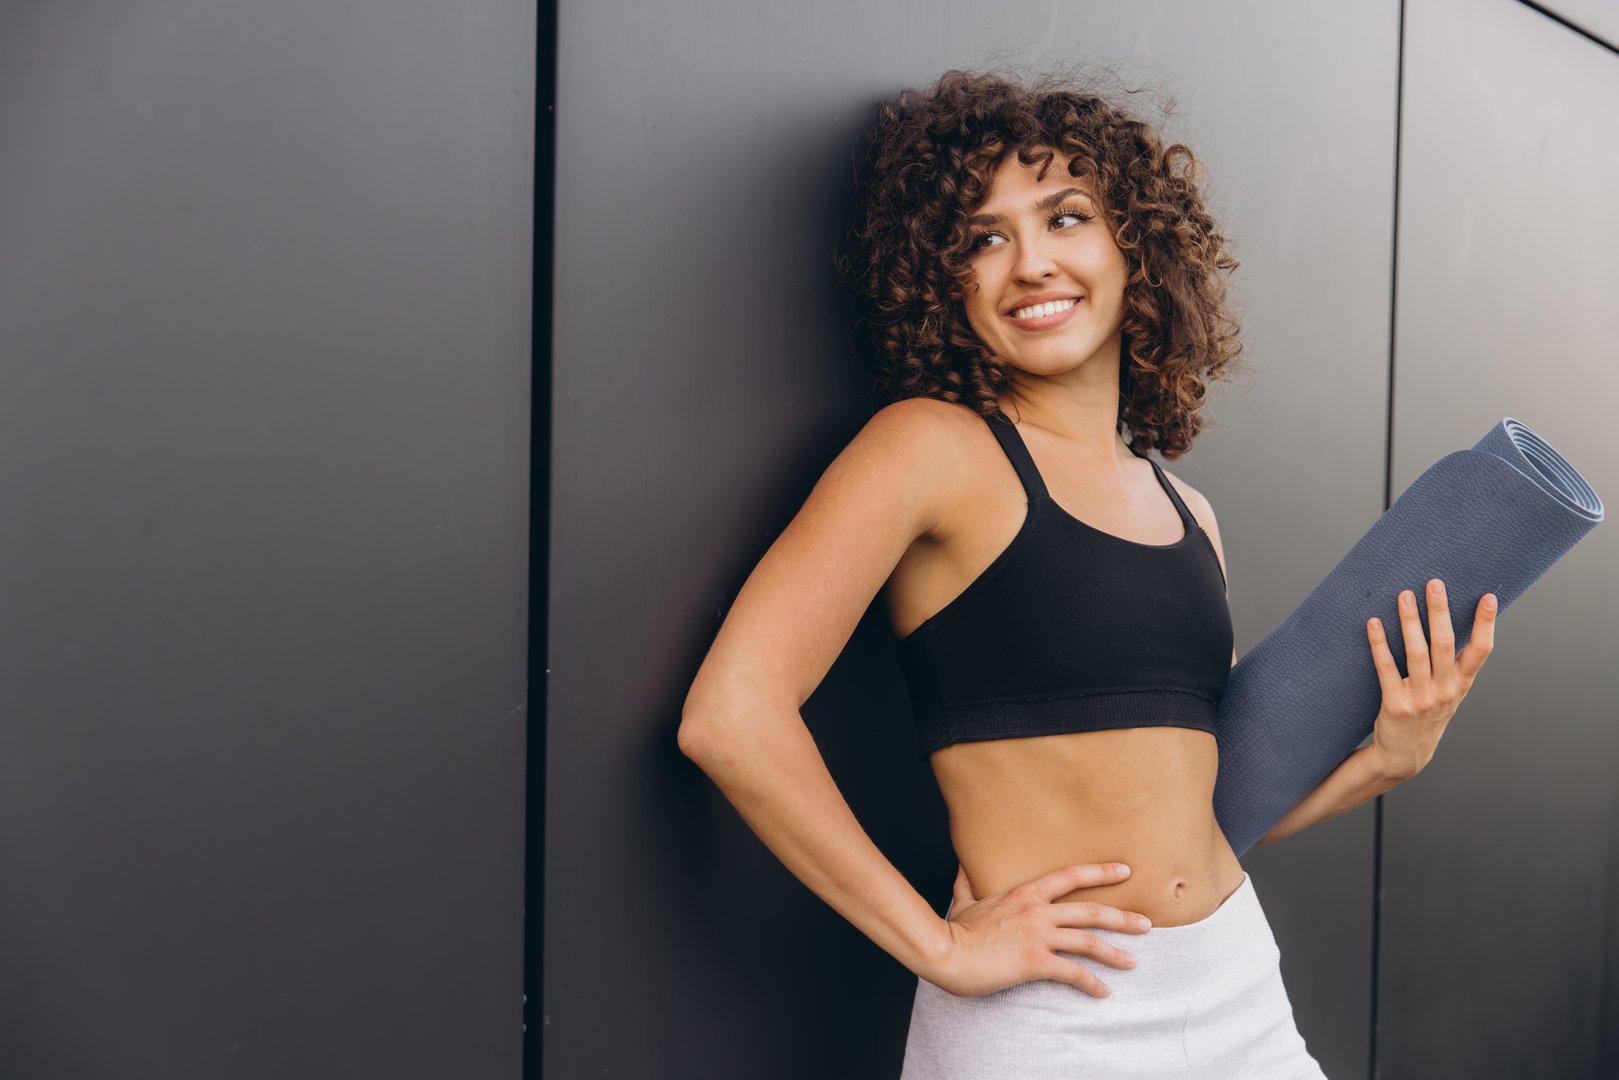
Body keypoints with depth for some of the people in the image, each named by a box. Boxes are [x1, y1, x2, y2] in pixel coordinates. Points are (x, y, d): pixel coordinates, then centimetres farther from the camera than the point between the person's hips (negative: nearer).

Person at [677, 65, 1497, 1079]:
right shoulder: (934, 446, -9)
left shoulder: (1186, 511, 9)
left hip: (1241, 995, 6)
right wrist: (941, 944, -15)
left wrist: (1385, 759, 0)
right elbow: (730, 717, -19)